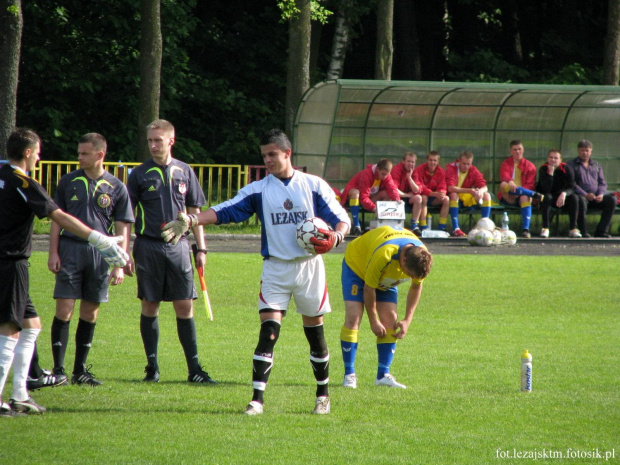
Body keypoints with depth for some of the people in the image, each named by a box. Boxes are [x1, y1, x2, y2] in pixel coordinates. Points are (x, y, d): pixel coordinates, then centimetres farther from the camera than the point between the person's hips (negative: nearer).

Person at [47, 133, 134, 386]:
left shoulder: (116, 188, 4)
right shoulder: (68, 182, 6)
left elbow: (122, 229, 6)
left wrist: (120, 264, 0)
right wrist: (53, 252, 0)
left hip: (101, 253, 1)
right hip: (70, 249, -1)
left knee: (90, 313, 7)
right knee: (64, 309, -7)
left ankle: (80, 370, 15)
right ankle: (58, 369, -5)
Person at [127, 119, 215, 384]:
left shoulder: (185, 172, 8)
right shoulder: (140, 174, 2)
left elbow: (194, 211, 14)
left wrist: (201, 248, 9)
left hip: (178, 246, 1)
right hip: (148, 246, -1)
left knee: (185, 307, -1)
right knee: (150, 306, 2)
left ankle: (194, 369, 2)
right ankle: (152, 367, 9)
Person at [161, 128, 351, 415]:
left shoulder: (314, 186, 2)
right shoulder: (258, 190, 5)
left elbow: (342, 219, 3)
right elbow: (224, 211, -5)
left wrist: (335, 236, -20)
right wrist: (190, 220, -21)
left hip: (309, 265, 0)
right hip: (275, 268, 0)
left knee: (314, 330, 8)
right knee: (268, 331, -11)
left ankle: (322, 394, 24)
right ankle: (257, 399, -14)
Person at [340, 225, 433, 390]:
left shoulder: (421, 257, -25)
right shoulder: (383, 255, -43)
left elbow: (416, 287, -5)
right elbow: (368, 288, -28)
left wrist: (407, 320, -9)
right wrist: (373, 321, -18)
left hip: (386, 280, 5)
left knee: (390, 320, -8)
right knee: (353, 317, -18)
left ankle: (383, 375, -6)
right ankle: (349, 375, -15)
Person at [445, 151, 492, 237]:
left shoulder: (473, 170, -1)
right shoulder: (451, 168, -15)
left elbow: (484, 187, -7)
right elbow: (450, 188, -29)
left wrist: (480, 191, -33)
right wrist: (469, 190, -38)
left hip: (468, 199, 5)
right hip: (454, 199, -5)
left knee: (487, 195, -12)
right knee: (454, 194, -37)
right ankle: (455, 229, -43)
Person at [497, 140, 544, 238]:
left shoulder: (529, 166, 12)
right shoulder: (506, 164, 13)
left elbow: (530, 184, 0)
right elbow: (504, 176, -10)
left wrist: (519, 191, -19)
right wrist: (510, 182, -35)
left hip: (522, 195, 0)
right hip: (508, 198, 0)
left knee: (525, 197, -37)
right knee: (503, 185, -32)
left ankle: (525, 229, -46)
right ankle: (535, 195, -35)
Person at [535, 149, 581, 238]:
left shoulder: (566, 169, -8)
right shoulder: (543, 169, -14)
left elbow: (571, 188, -16)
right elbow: (546, 189, -26)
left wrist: (564, 194, -39)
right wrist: (550, 172, -33)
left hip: (562, 197, 2)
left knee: (574, 197, -27)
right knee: (547, 197, -35)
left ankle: (573, 229, -26)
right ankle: (545, 229, -34)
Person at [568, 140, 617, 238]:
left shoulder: (596, 165, 23)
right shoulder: (572, 165, 8)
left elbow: (602, 183, 17)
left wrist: (601, 194, -7)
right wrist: (585, 195, -19)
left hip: (596, 198, 5)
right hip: (581, 195, -5)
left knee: (612, 200, -21)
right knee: (581, 200, -40)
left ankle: (601, 230, -20)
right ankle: (583, 231, -29)